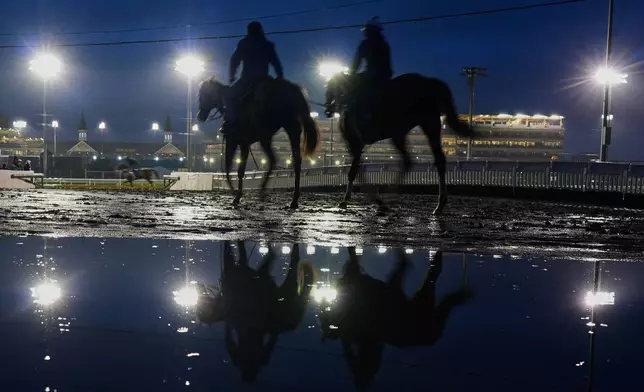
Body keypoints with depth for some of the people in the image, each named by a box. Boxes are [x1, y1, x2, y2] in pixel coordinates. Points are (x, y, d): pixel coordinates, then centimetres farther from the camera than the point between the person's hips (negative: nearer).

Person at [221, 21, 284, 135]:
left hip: (248, 79, -4)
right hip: (263, 80, 4)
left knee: (229, 96, 4)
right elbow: (276, 63, 10)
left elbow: (235, 60, 4)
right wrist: (280, 77, 13)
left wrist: (232, 76, 14)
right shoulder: (268, 45, 14)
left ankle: (232, 121, -17)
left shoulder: (244, 43, 5)